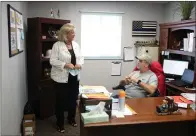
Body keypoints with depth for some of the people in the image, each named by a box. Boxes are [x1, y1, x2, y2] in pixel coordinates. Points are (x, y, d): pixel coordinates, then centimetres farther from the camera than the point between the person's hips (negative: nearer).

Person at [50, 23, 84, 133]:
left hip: (74, 77, 6)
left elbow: (81, 57, 11)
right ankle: (60, 124, 20)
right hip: (62, 78, -5)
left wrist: (80, 64, -10)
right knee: (61, 101, 4)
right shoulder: (57, 45, -10)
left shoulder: (76, 44, 7)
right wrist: (65, 65, -24)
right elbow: (53, 61, -14)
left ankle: (72, 119, 36)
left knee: (73, 99, 16)